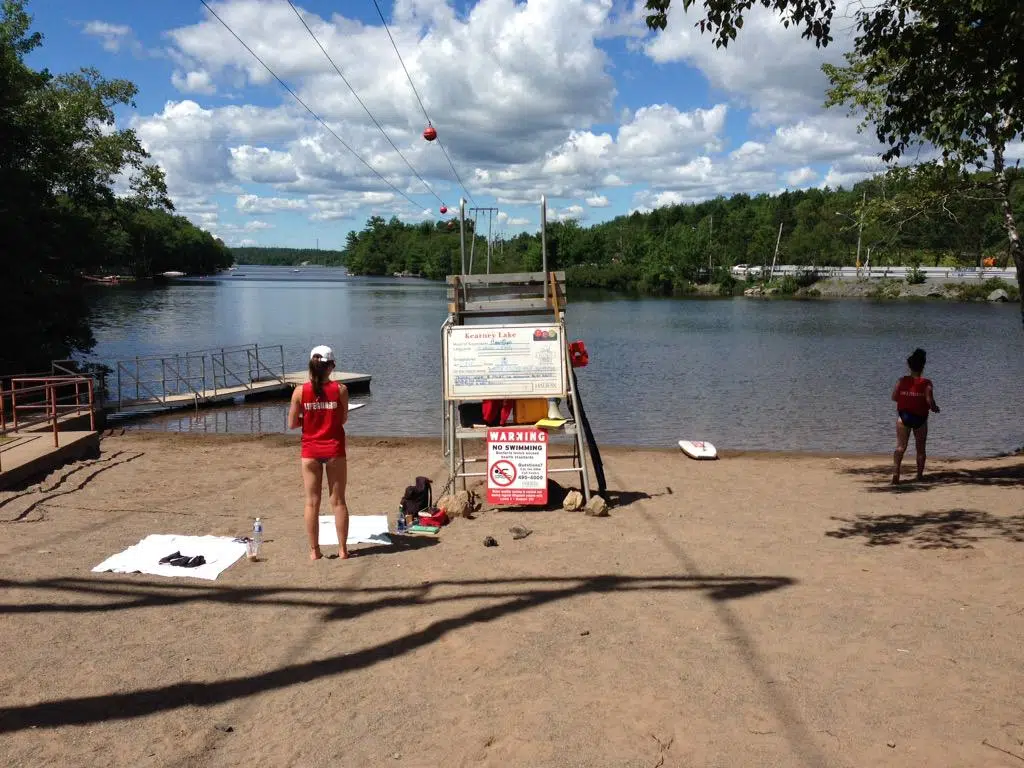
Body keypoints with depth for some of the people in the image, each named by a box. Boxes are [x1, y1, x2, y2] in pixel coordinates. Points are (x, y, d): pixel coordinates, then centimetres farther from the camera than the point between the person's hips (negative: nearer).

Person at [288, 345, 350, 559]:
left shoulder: (300, 391, -7)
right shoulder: (340, 389, -9)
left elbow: (292, 424, -3)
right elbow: (344, 419, 0)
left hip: (310, 451, 1)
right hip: (335, 449, -1)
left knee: (312, 502, 9)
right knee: (338, 501, 9)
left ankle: (314, 550, 14)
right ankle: (343, 549, 15)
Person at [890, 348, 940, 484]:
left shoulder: (902, 381, -3)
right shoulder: (926, 383, -10)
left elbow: (894, 397, 0)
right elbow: (930, 401, -14)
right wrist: (935, 408, 7)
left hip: (903, 417, 1)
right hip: (920, 419, -1)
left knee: (900, 447, -1)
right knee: (920, 449, 13)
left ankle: (896, 472, -19)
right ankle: (920, 476, 18)